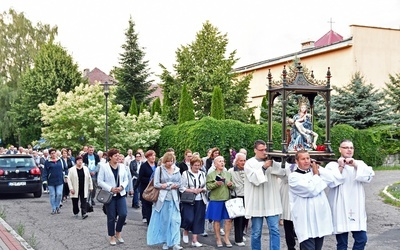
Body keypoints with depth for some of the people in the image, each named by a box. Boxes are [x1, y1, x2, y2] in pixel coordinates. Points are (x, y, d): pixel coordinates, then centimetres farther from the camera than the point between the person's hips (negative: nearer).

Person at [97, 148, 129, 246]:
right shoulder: (104, 167, -7)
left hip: (121, 194, 3)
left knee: (123, 214, -6)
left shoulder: (122, 167, 5)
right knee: (111, 217, 3)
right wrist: (110, 189, -17)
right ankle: (112, 237, 19)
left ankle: (118, 233, 17)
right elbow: (100, 181, -8)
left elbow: (126, 180, 9)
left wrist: (122, 187, -12)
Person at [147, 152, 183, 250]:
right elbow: (156, 184, -5)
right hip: (163, 198, -2)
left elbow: (179, 183, 11)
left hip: (174, 198, 2)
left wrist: (176, 185, -10)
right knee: (164, 220, 6)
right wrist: (162, 186, -16)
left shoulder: (176, 170, 9)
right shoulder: (159, 169, -1)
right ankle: (165, 242, 17)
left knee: (175, 220, -7)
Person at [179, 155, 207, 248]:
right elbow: (182, 188, -6)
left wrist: (202, 189, -7)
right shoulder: (185, 174, -2)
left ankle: (194, 240, 8)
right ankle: (185, 232, 21)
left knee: (198, 219, 1)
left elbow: (206, 187, 14)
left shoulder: (202, 174, 11)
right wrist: (192, 190, -16)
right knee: (189, 219, -11)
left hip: (200, 201, 4)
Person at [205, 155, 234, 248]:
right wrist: (216, 184, -22)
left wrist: (231, 185, -7)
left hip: (227, 200, 3)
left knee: (228, 220, 1)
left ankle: (226, 238, 15)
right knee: (217, 220, 4)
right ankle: (218, 239, 17)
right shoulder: (210, 175, 1)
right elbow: (208, 186, -7)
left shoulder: (228, 174, 12)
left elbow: (233, 187, 15)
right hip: (216, 200, -3)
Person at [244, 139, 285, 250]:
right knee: (256, 232, 7)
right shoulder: (249, 163, 0)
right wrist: (264, 167, -21)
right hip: (257, 203, -2)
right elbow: (254, 179, -12)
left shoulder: (272, 161, 9)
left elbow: (282, 171, -5)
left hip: (271, 203, 2)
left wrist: (273, 164, -20)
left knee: (275, 230, -1)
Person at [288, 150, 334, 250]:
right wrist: (316, 175, -1)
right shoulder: (293, 177, -5)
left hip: (320, 218, 6)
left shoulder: (314, 171, 13)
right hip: (306, 222, -6)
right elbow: (311, 190, -16)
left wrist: (318, 168, -1)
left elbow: (330, 178, -1)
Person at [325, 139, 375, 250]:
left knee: (362, 239, 2)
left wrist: (355, 165, -16)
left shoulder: (359, 164, 10)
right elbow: (331, 182, -15)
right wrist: (340, 167, -11)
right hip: (340, 209, -3)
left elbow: (369, 176, -7)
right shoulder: (332, 165, -1)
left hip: (356, 208, 3)